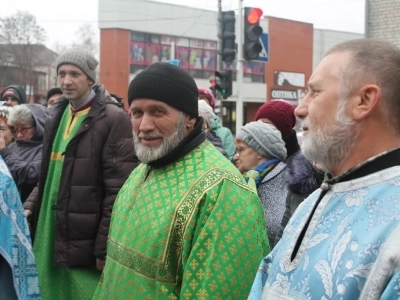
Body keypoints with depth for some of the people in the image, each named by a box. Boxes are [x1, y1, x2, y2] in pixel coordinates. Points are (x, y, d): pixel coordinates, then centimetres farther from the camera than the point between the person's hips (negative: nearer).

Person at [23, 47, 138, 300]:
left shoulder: (114, 119, -12)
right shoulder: (57, 116, 13)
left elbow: (118, 192, -15)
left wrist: (104, 247, -16)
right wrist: (31, 205, 6)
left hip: (84, 240, -7)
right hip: (50, 234, 7)